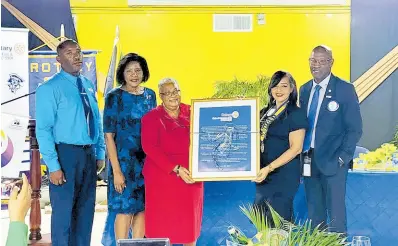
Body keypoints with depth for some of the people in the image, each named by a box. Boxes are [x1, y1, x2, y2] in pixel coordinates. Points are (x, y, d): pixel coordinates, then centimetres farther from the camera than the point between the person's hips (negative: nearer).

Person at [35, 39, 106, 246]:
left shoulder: (88, 86, 11)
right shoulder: (50, 88, -9)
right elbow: (43, 130, -13)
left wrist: (100, 153, 8)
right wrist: (53, 165, -18)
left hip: (89, 154, 6)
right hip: (65, 153, -6)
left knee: (85, 210, 13)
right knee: (64, 210, -1)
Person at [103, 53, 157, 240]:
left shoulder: (150, 95, 7)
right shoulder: (114, 97, -7)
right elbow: (109, 136, -9)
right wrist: (116, 170, -15)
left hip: (147, 162, 5)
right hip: (124, 161, -5)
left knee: (142, 209, 8)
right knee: (125, 209, -2)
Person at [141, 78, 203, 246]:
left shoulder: (192, 113, 6)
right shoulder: (152, 117, -4)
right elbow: (150, 148, -13)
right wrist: (175, 168, -20)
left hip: (190, 176, 4)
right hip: (163, 178, -4)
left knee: (190, 220, 11)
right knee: (163, 223, 0)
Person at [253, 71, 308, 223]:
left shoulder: (296, 114, -7)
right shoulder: (265, 113, 13)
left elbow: (296, 148, -13)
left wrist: (269, 168, -19)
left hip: (284, 175, -7)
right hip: (264, 176, 7)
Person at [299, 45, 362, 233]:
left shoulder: (345, 89, -4)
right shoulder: (305, 89, 12)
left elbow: (355, 129, -6)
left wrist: (342, 157, -13)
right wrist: (301, 155, 3)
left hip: (332, 161, -5)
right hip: (309, 160, 5)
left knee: (335, 210, -2)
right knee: (314, 211, 11)